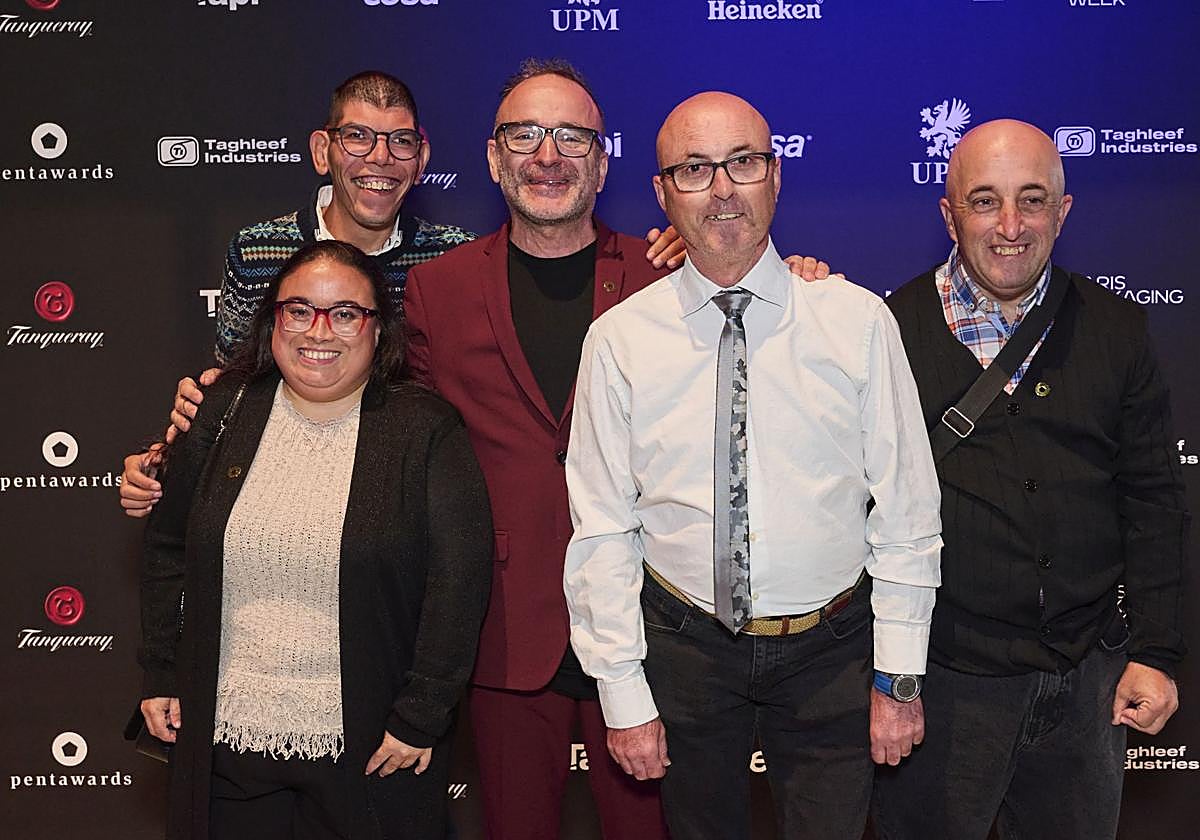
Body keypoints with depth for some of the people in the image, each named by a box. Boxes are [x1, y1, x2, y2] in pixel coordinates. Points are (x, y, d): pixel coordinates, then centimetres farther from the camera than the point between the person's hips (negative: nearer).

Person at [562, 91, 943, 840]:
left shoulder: (858, 321, -6)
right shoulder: (620, 341, -7)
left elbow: (905, 511, -4)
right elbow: (603, 532, -4)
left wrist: (900, 676, -4)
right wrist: (624, 694, -4)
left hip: (831, 649, 0)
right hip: (686, 645, 1)